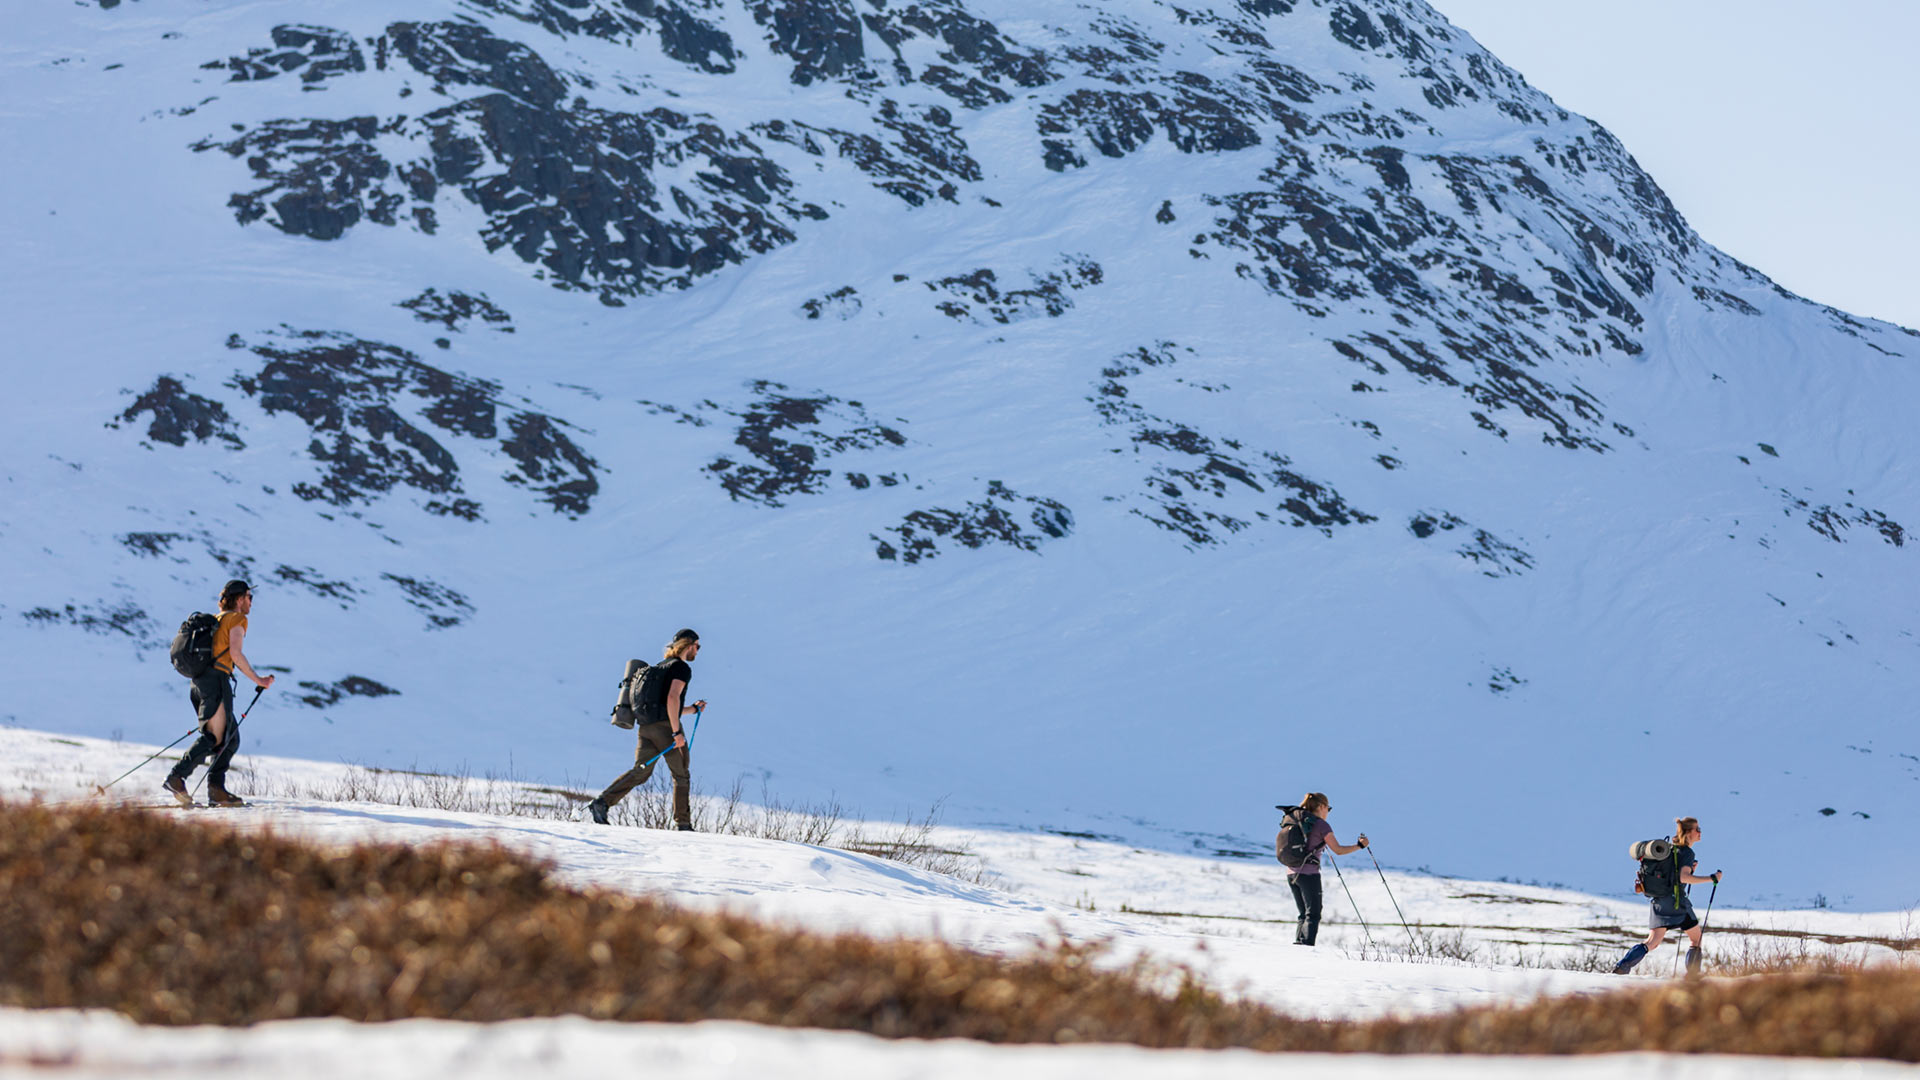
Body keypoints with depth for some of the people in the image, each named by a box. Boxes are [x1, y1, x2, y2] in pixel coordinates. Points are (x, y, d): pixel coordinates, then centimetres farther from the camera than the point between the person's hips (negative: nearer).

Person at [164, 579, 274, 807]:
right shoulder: (237, 619, 0)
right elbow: (235, 653, -13)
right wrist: (258, 681, -7)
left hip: (198, 682, 9)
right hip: (216, 679, -9)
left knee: (231, 738, 8)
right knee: (214, 737, -15)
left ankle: (216, 790, -4)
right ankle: (177, 776, -27)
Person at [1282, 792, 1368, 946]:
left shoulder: (1296, 821, 14)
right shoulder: (1321, 824, -6)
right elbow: (1338, 850, -8)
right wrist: (1359, 846, 4)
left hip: (1291, 873, 7)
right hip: (1309, 874, -7)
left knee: (1304, 916, 14)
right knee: (1313, 916, -4)